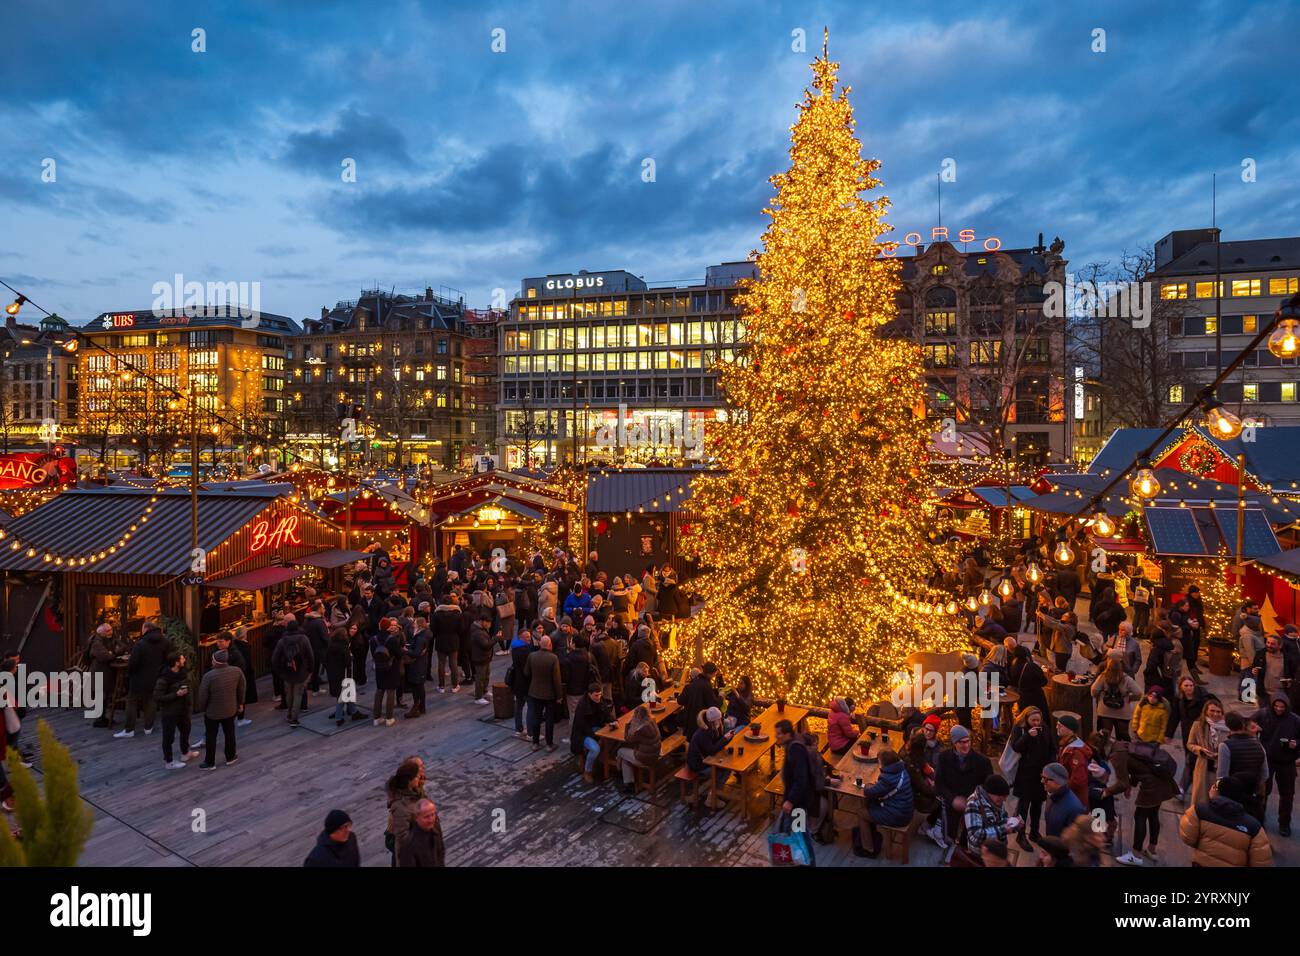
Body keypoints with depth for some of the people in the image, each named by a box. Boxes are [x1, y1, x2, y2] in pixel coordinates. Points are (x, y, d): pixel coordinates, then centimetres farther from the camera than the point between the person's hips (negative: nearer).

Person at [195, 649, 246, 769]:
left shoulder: (209, 676, -24)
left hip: (212, 712, -3)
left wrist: (200, 709, 4)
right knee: (230, 734, 20)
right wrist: (240, 703, 15)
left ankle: (210, 763, 25)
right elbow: (241, 689, 0)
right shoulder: (237, 671, -12)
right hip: (230, 710, 3)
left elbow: (202, 696, -14)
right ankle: (230, 757, 33)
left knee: (211, 737, 13)